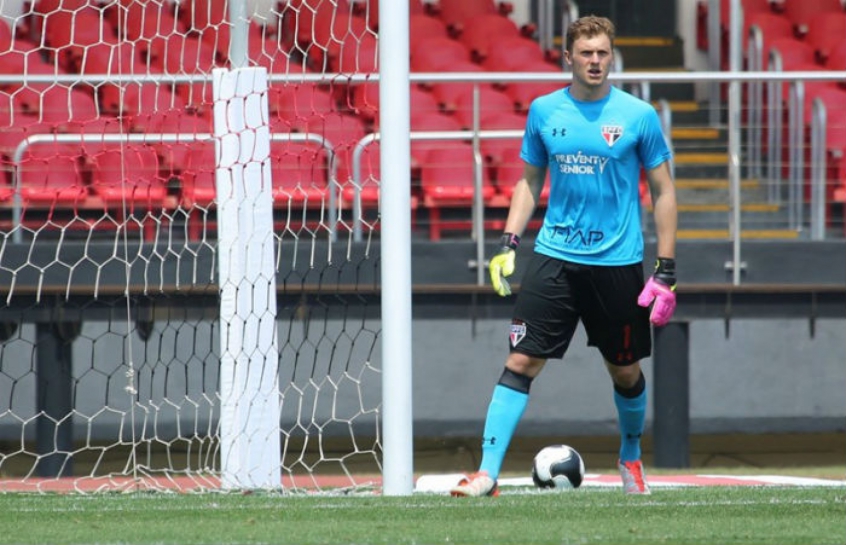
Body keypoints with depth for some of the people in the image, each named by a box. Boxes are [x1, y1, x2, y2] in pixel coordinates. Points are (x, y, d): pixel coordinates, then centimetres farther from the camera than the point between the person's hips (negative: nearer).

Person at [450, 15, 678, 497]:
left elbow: (663, 191, 1)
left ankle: (631, 458, 37)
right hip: (554, 258, 1)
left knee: (625, 371, 11)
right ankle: (488, 472, -11)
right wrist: (510, 244, 3)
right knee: (521, 362, -9)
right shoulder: (544, 111, 3)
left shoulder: (638, 115, -4)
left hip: (618, 263, -1)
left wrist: (666, 273, -4)